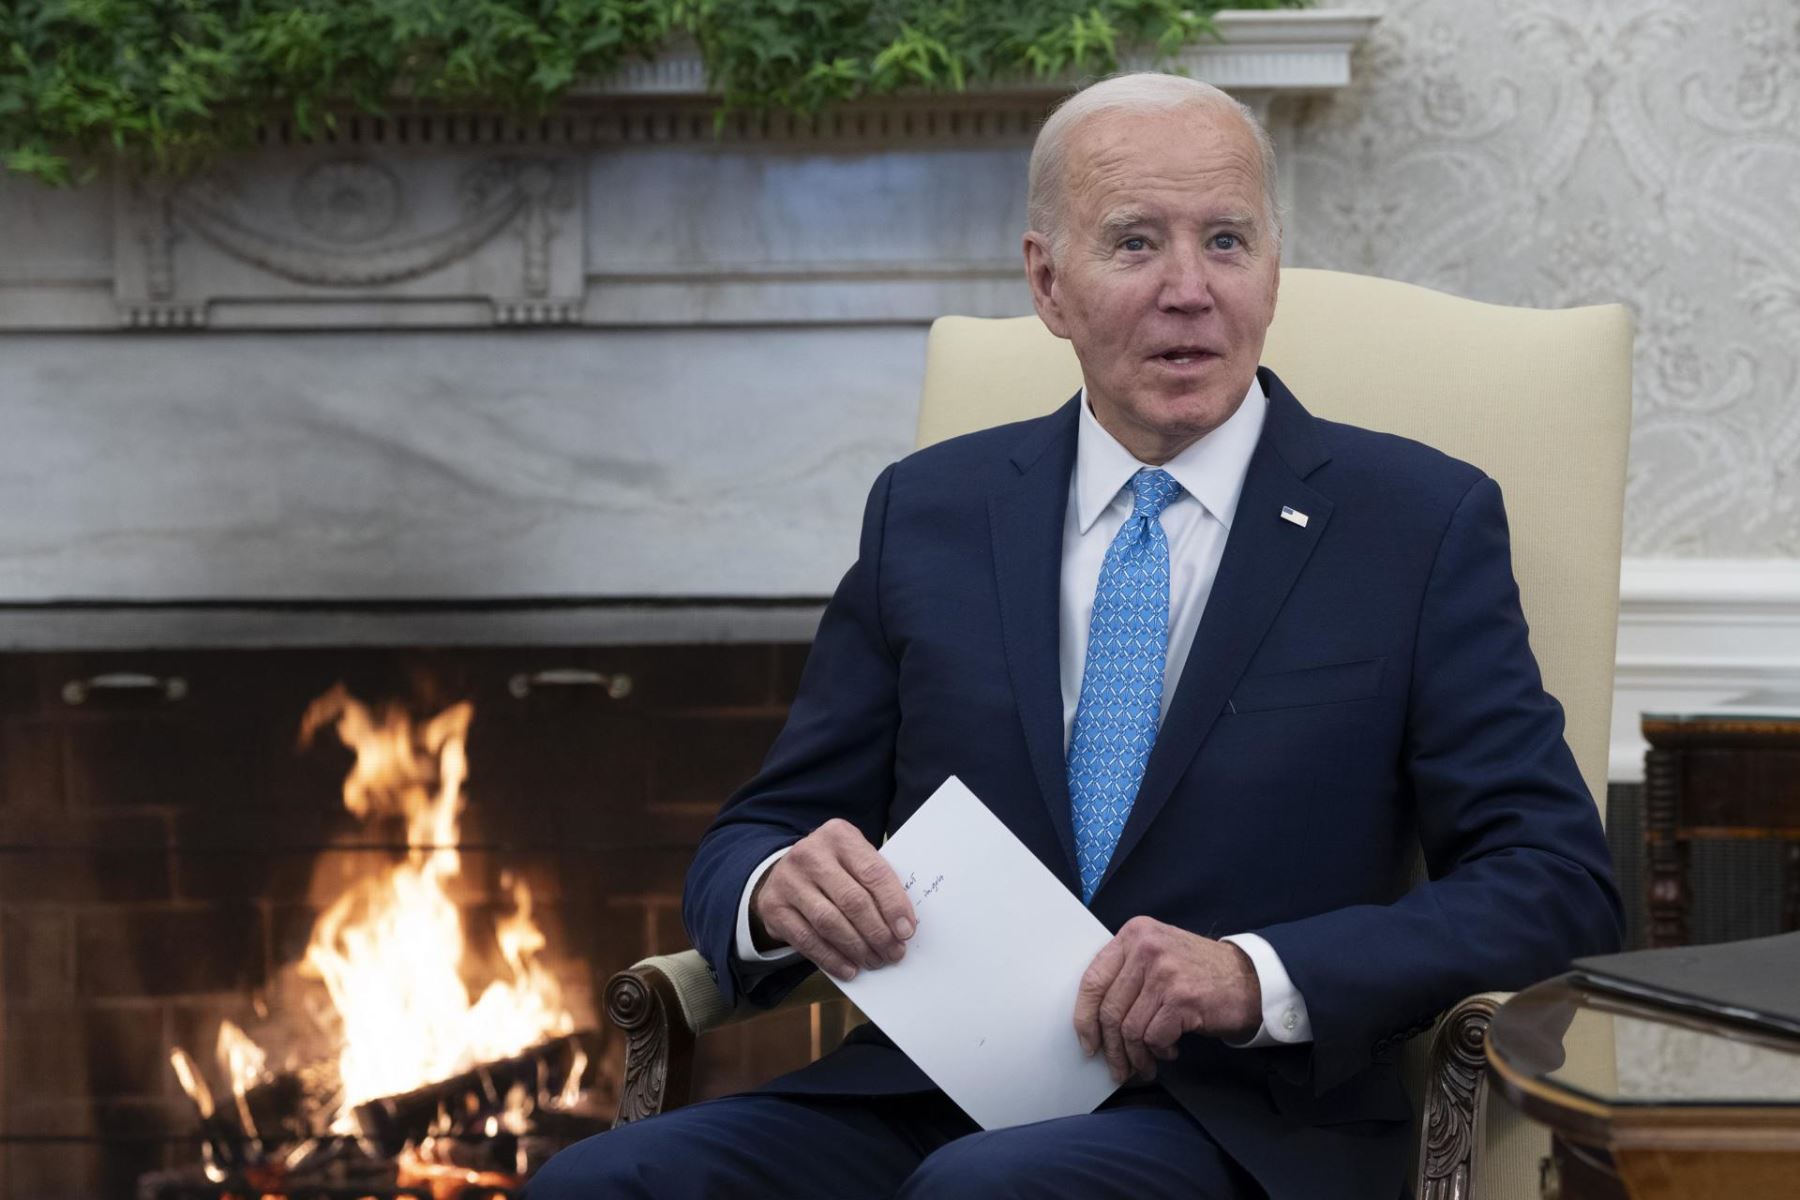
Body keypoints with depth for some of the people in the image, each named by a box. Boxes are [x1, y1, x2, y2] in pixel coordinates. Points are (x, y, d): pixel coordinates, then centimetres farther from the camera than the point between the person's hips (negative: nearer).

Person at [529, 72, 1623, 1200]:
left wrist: (1256, 979, -18)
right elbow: (757, 836, 16)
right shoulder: (926, 512, 13)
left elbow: (1560, 880, -2)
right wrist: (780, 889, -11)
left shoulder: (1423, 523, 4)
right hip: (929, 1097, 4)